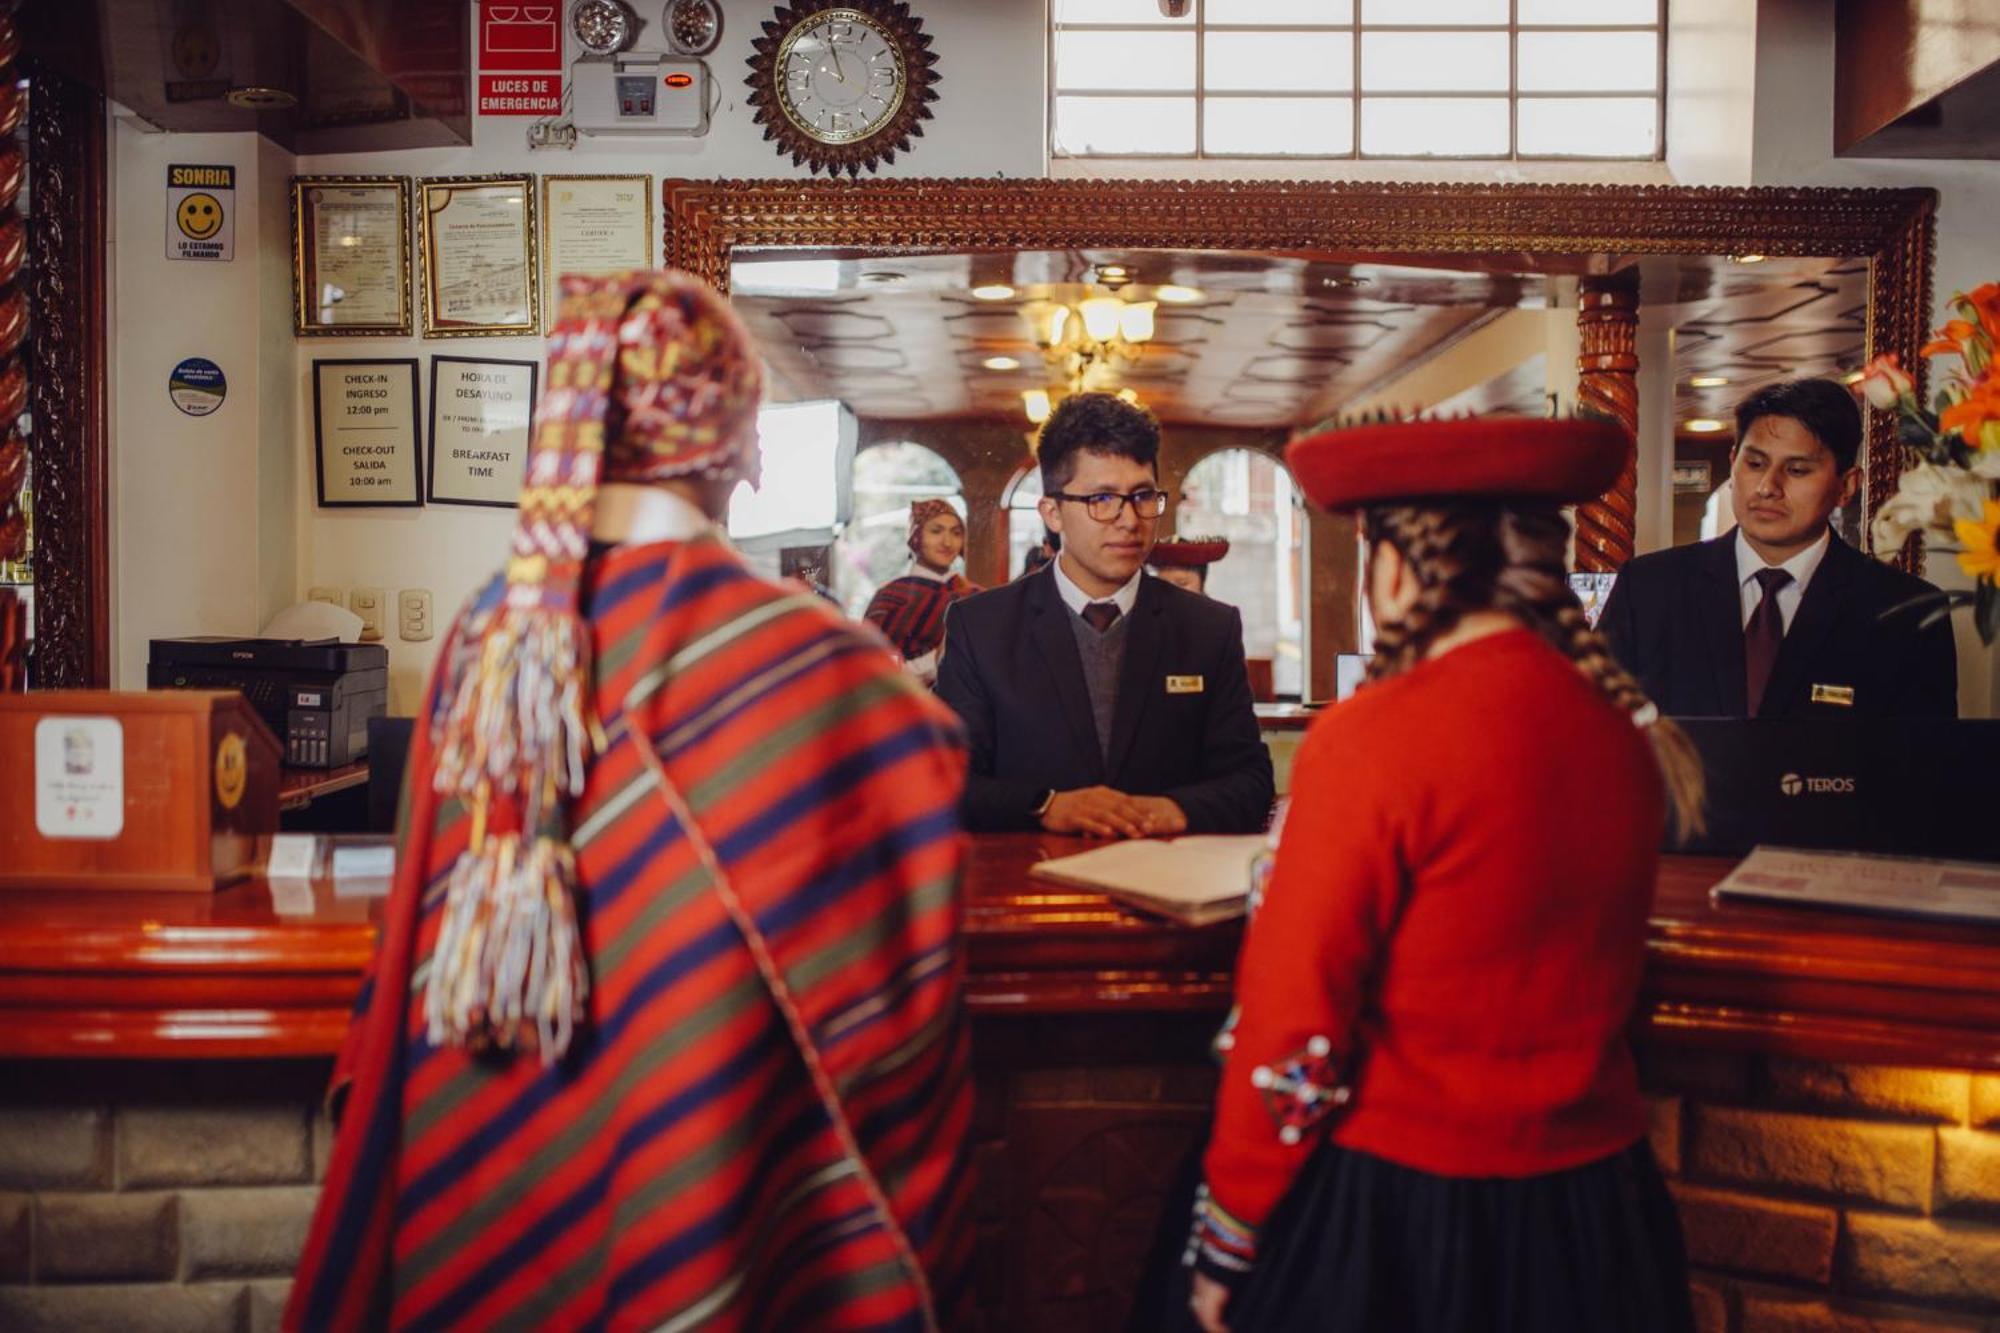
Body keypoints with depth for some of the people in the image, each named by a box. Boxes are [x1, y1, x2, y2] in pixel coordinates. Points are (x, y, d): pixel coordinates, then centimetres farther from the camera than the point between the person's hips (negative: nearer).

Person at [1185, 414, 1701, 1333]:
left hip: (1394, 1208, -6)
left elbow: (1291, 1033, -18)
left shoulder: (1371, 739, -21)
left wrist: (1224, 1246, -6)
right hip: (1596, 1199, 6)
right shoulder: (1627, 729, -2)